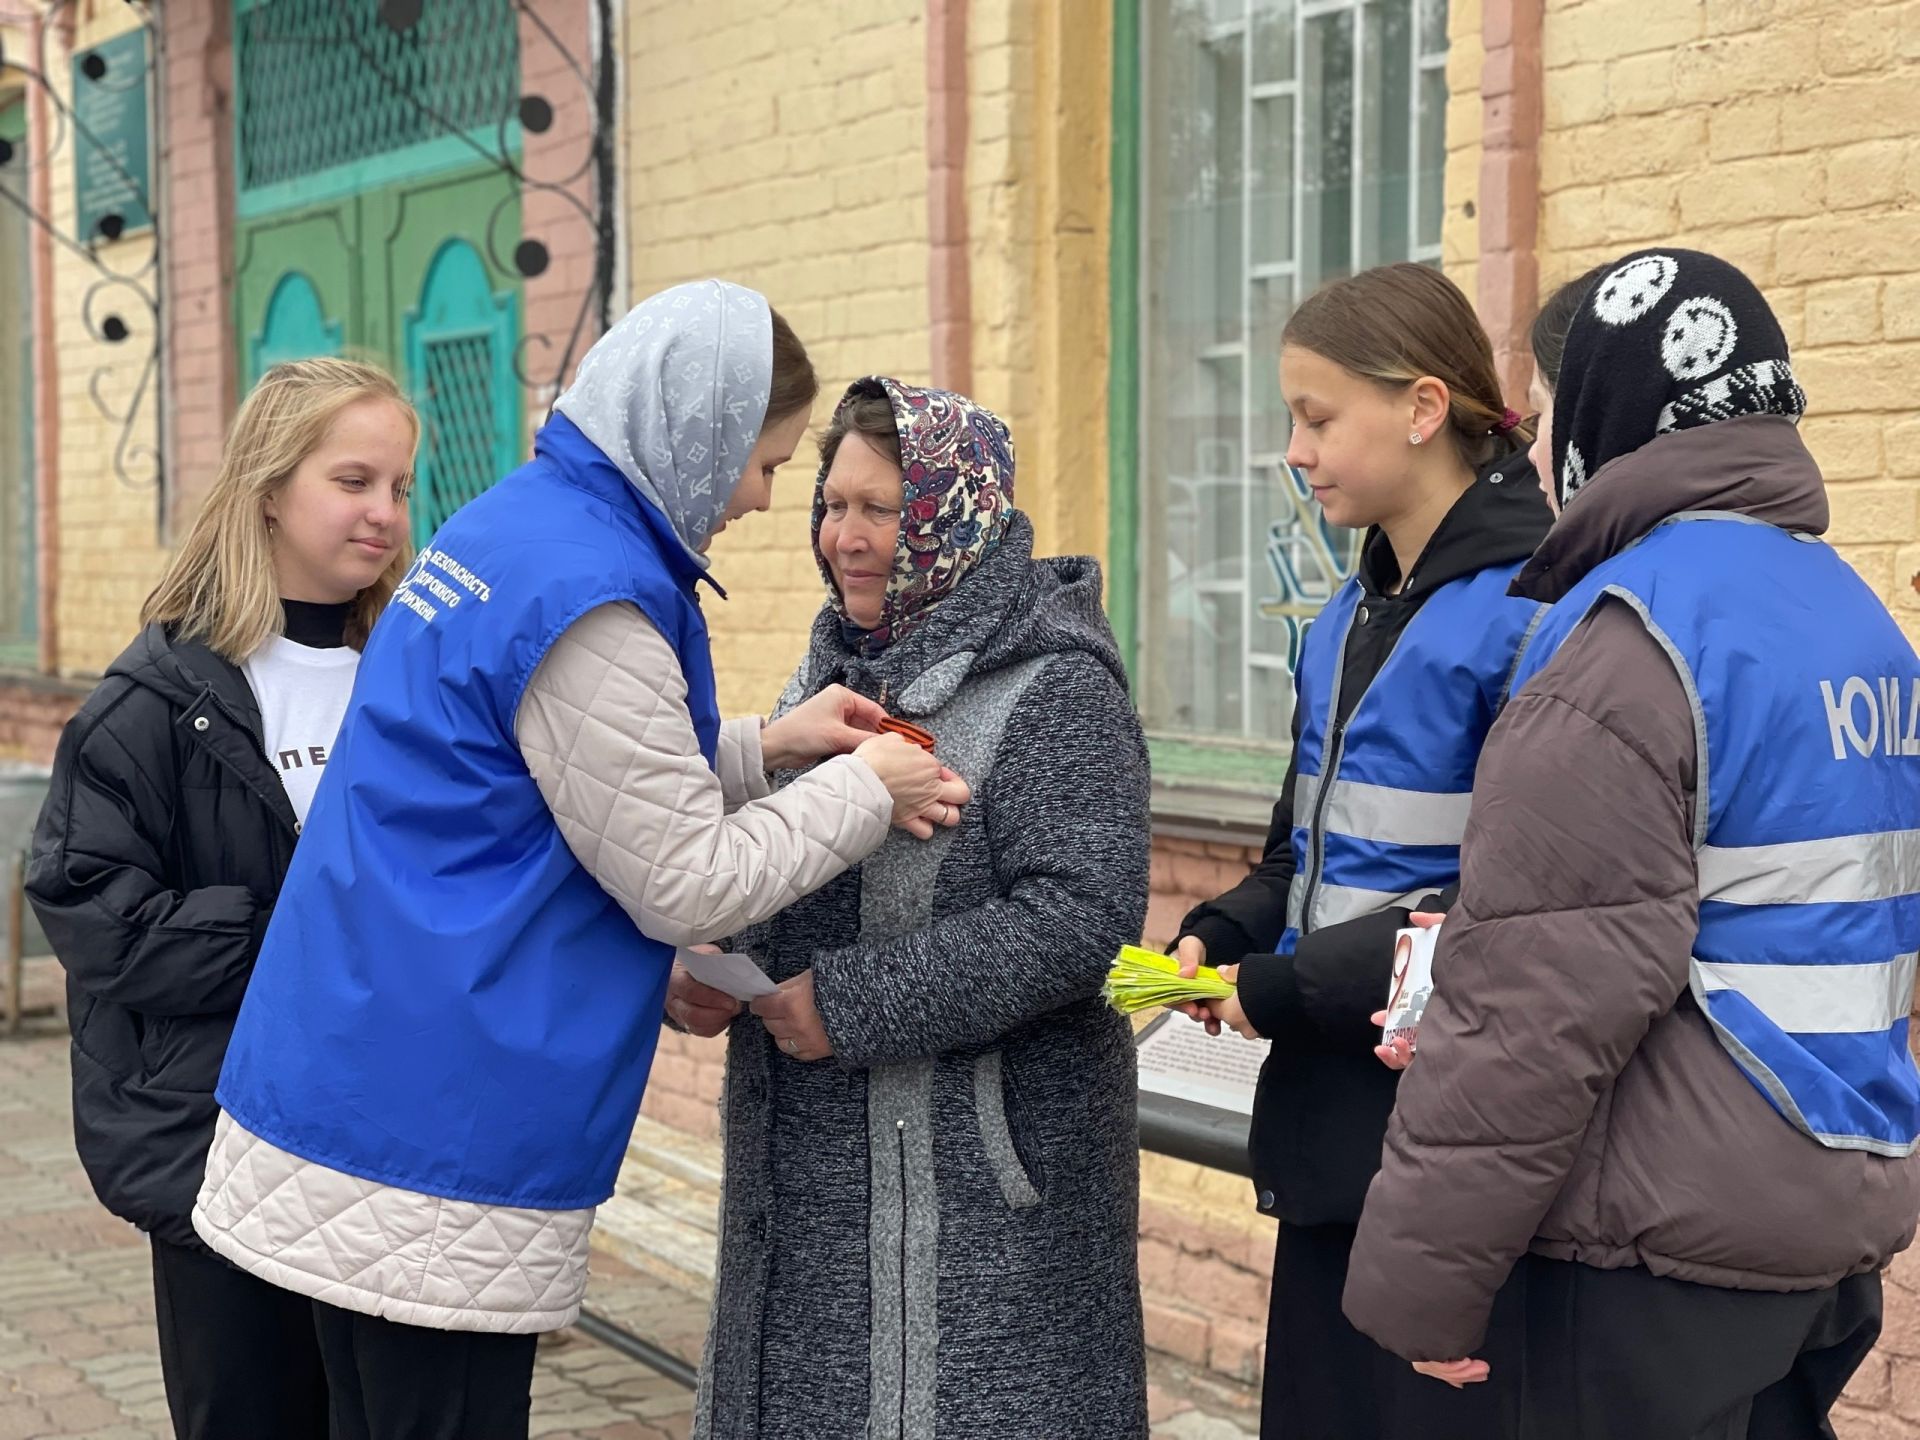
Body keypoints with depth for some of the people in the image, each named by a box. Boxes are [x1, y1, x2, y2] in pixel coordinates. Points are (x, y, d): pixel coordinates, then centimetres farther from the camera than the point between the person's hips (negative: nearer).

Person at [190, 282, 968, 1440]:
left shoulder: (514, 525, 11)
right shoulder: (587, 592, -19)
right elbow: (685, 886, -14)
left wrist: (761, 748, 15)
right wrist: (866, 794, -2)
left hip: (358, 1082, 10)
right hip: (436, 1141, -10)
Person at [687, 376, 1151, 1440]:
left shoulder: (1056, 689, -12)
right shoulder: (836, 668, 12)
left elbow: (1077, 916, -23)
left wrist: (853, 1003, -21)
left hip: (975, 1170, -7)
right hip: (810, 1159, 8)